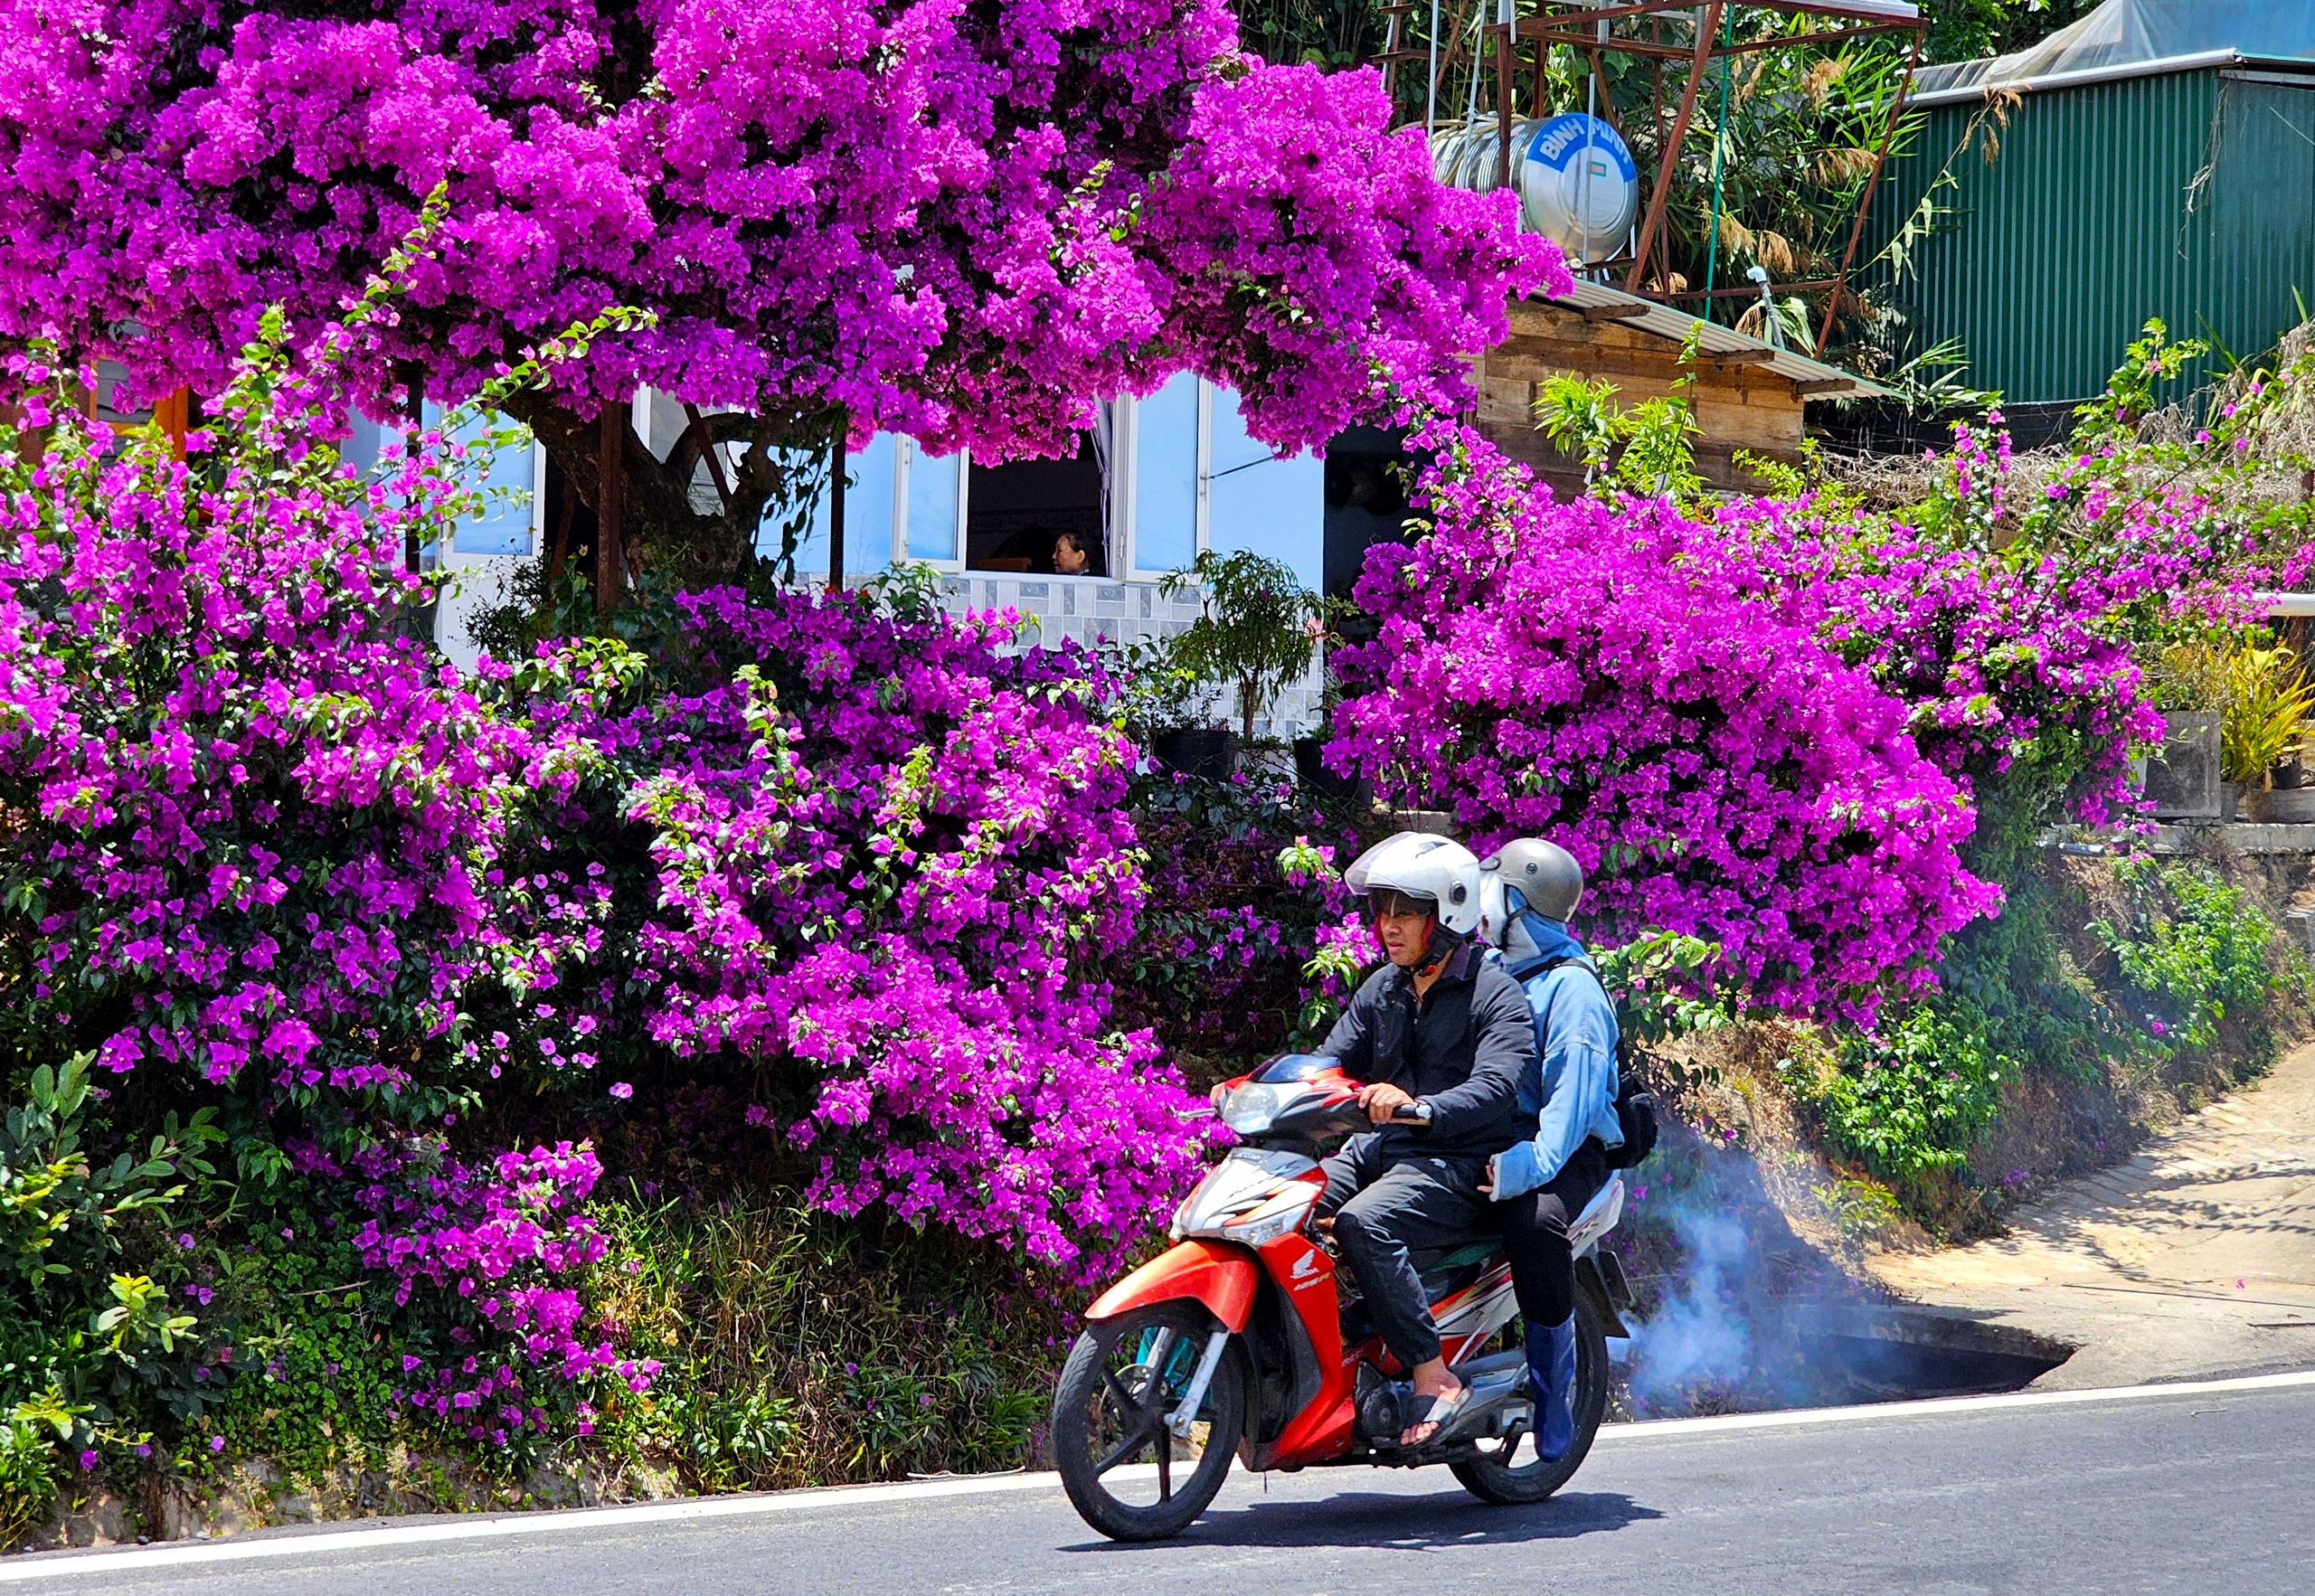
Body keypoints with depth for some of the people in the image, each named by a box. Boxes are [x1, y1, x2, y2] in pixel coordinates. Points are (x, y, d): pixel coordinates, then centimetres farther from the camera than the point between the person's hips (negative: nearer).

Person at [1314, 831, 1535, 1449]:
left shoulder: (1495, 993, -7)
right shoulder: (1382, 990, 17)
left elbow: (1495, 1087, -22)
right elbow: (1329, 1061, 13)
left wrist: (1419, 1108, -41)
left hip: (1462, 1163, -7)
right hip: (1379, 1149, 8)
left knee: (1364, 1223, -35)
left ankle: (1436, 1379, -31)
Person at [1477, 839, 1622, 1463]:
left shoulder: (1570, 985, -5)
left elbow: (1577, 1083, -19)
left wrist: (1538, 1161, -34)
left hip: (1568, 1149, -8)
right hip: (1488, 1140, 8)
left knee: (1534, 1219, -39)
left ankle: (1553, 1388, -28)